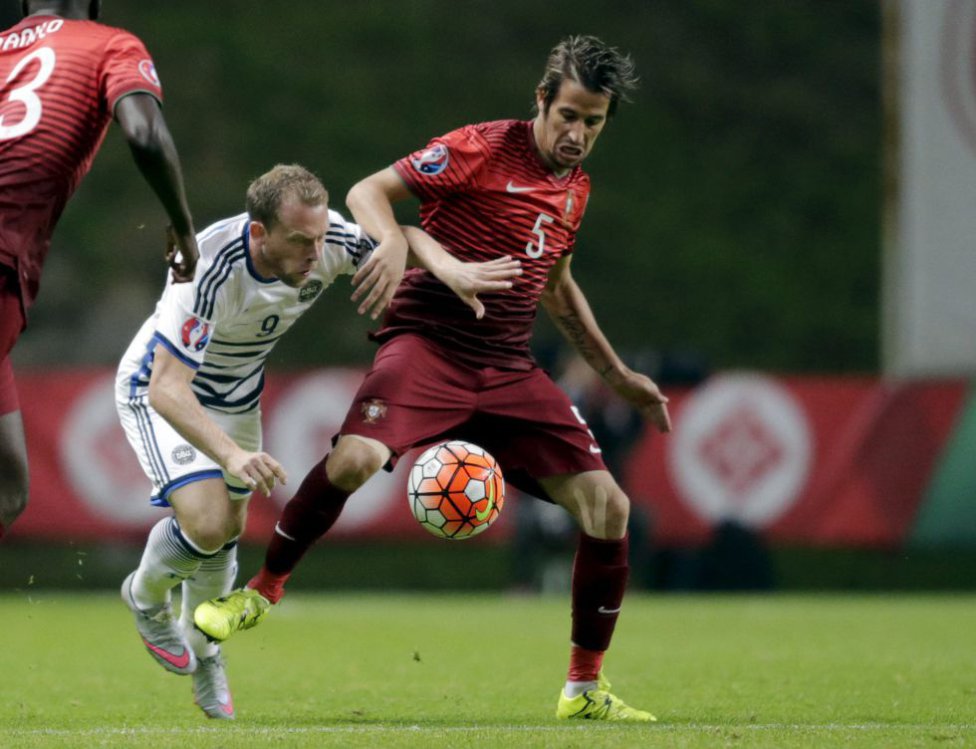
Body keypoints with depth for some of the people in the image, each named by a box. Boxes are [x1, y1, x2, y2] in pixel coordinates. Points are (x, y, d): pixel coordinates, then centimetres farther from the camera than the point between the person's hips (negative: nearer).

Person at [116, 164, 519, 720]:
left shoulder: (330, 240, -25)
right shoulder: (210, 270, -42)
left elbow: (407, 236, -9)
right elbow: (167, 387, -44)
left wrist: (450, 268, -33)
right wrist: (231, 454, -57)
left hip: (236, 394, 6)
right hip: (161, 389, -6)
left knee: (229, 530, 15)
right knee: (206, 523, -22)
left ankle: (201, 650, 42)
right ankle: (147, 596, 12)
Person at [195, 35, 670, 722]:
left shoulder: (576, 187, 15)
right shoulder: (483, 150, -6)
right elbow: (369, 192, -8)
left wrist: (616, 373, 31)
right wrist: (395, 243, -30)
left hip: (510, 369, 6)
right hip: (428, 345, -6)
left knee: (607, 506, -5)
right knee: (356, 458, -32)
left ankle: (585, 688, 10)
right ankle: (263, 590, -6)